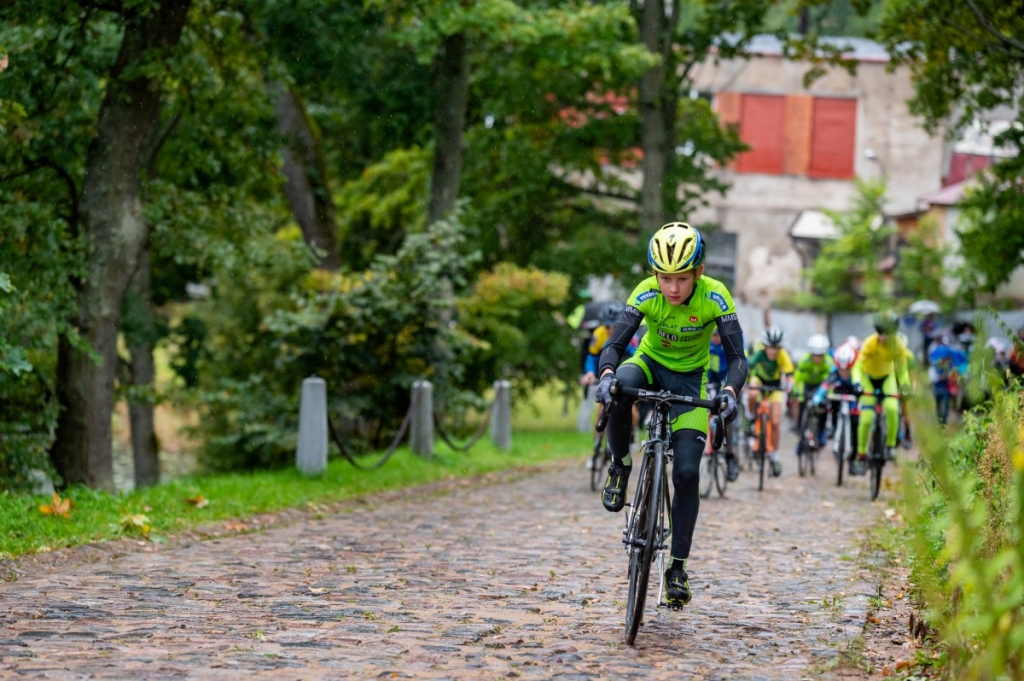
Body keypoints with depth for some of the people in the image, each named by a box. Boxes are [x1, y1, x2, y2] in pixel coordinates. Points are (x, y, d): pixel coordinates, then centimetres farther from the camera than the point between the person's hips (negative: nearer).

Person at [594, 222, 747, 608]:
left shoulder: (715, 297, -25)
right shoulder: (646, 294, -24)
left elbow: (736, 357, -25)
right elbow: (615, 345, -27)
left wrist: (730, 392, -46)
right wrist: (606, 374, -49)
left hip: (690, 379, 0)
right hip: (651, 364, 0)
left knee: (687, 473, -11)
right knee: (620, 388, -38)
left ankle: (678, 567, 1)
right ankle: (620, 467, -12)